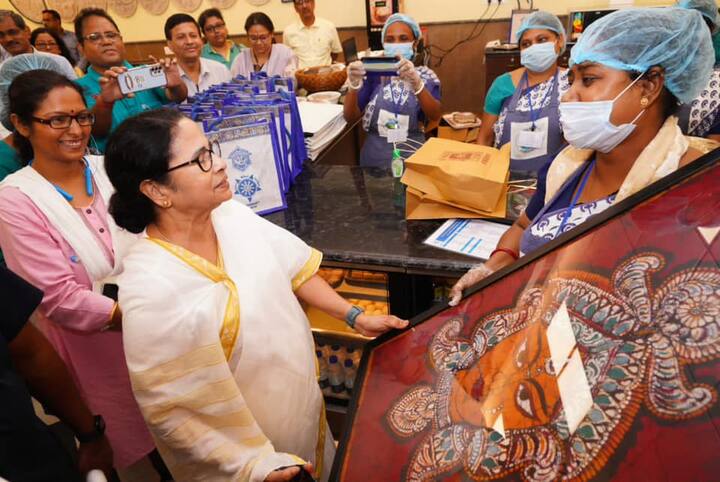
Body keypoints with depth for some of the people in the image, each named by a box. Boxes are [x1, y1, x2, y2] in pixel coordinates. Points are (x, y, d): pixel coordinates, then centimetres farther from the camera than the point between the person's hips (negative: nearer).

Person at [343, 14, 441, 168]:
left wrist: (416, 84, -31)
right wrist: (354, 85, -22)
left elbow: (435, 116, -14)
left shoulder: (425, 76, 3)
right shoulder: (374, 73, 3)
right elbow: (350, 117, -4)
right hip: (375, 155, 0)